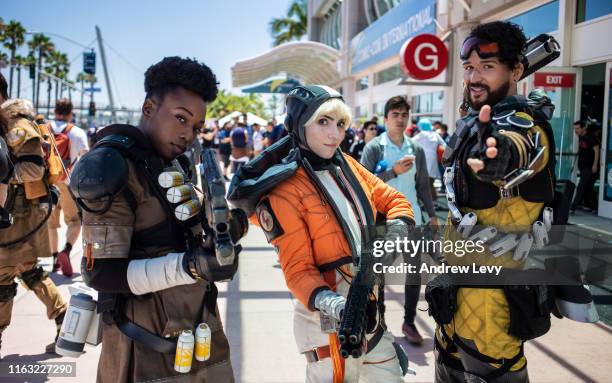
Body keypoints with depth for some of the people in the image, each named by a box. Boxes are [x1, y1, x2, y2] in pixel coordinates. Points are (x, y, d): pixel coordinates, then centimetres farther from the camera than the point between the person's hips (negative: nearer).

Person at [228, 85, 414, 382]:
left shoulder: (346, 165, 4)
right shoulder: (284, 190, -16)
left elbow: (393, 200, 12)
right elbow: (298, 269, -18)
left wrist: (395, 233, -8)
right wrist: (328, 302, -35)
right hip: (330, 323, -7)